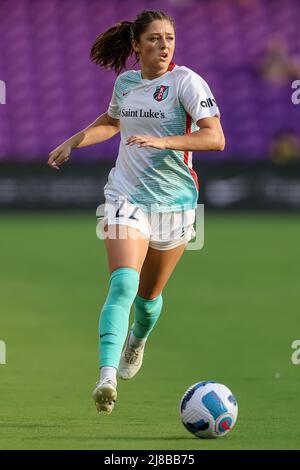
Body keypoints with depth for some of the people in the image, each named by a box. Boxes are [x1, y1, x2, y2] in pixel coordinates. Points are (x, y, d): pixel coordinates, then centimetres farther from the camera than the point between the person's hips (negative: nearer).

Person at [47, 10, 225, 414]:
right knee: (123, 282, -20)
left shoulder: (186, 81, -10)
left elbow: (215, 138, -22)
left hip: (175, 199, -1)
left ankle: (138, 341, 49)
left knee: (150, 294, 13)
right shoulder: (125, 82, 5)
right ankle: (107, 377, -31)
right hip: (126, 196, 1)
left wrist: (163, 141, -32)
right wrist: (72, 143, 18)